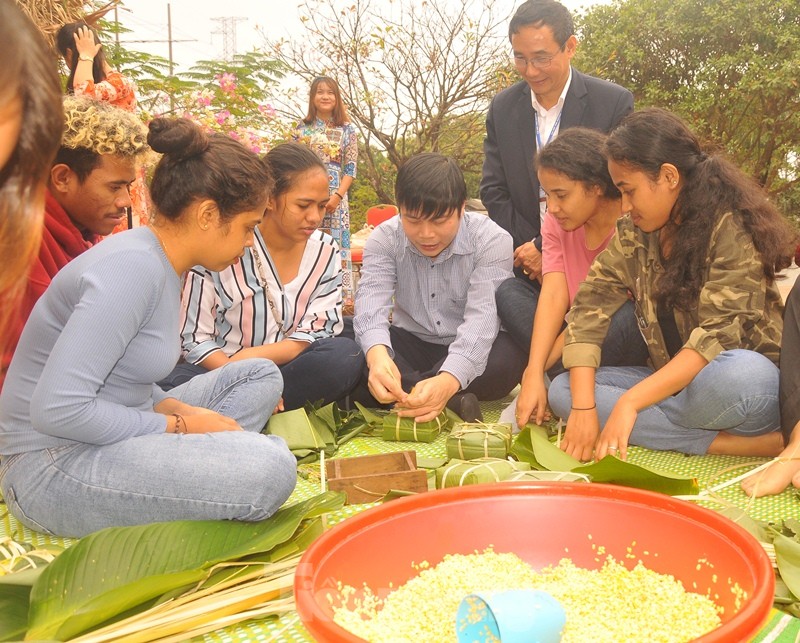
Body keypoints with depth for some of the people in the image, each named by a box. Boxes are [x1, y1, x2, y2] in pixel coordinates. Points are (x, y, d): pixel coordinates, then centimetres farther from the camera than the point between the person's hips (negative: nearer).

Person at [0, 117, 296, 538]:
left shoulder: (161, 263, 9)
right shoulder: (133, 267, -21)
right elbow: (57, 408, -26)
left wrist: (177, 409, -4)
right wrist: (178, 425, -16)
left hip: (107, 437, 10)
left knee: (260, 376, 13)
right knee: (269, 470, -29)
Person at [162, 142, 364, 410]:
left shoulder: (325, 252, 2)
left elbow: (315, 333, -4)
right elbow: (195, 338, -8)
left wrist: (251, 356, -20)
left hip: (288, 368, 4)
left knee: (345, 355, -29)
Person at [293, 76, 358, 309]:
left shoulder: (346, 129, 5)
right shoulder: (302, 128, 8)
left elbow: (351, 169, 1)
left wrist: (337, 196, -10)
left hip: (335, 197, -1)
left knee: (336, 244, -2)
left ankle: (342, 297, 3)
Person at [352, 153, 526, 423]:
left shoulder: (492, 240, -18)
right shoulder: (384, 239, -11)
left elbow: (482, 316, -31)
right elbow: (372, 302, -27)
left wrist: (449, 380, -51)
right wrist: (377, 354, -52)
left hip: (472, 349, -1)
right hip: (411, 344, 2)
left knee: (510, 356, -35)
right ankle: (451, 403, -35)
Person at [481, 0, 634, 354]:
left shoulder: (614, 103, -5)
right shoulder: (502, 108, 7)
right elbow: (493, 191, 5)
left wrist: (547, 249, -13)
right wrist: (530, 251, -9)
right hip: (524, 257, 3)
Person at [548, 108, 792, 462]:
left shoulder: (732, 230, -14)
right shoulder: (632, 234, 3)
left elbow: (718, 335, -23)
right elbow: (588, 311, -4)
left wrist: (629, 402, -30)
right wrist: (583, 407, -18)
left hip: (751, 380, -7)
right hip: (671, 382, 7)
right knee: (562, 389, -15)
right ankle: (731, 442, -22)